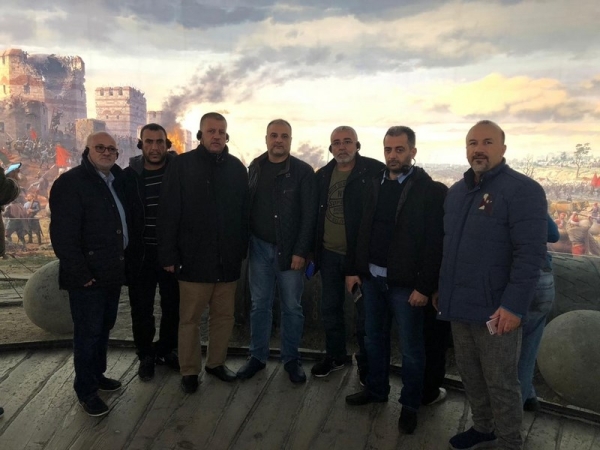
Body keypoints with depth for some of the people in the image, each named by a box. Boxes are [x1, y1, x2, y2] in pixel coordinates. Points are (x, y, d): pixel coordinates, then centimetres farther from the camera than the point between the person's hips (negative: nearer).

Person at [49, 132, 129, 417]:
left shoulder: (117, 180, 11)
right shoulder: (70, 183, -12)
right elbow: (63, 234, -18)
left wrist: (125, 261, 7)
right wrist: (80, 273, -20)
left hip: (112, 271, 7)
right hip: (88, 275, -7)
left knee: (104, 327, 19)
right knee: (88, 332, 2)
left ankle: (97, 375, 36)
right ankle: (86, 390, 18)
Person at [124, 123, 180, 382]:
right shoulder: (128, 175, -3)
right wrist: (124, 251, -1)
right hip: (140, 254, 0)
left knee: (173, 305, 12)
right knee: (141, 307, 10)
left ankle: (167, 350, 34)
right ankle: (146, 355, 30)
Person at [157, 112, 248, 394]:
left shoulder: (236, 168, 6)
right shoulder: (182, 165, -4)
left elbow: (244, 212, 10)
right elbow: (168, 213, -7)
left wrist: (242, 248, 8)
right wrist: (169, 255, -10)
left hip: (228, 260, 3)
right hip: (194, 259, -3)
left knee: (224, 316, 13)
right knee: (190, 319, 7)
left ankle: (216, 362, 32)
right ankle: (189, 371, 24)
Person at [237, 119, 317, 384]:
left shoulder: (303, 171, -5)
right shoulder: (255, 167, 6)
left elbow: (309, 215, -8)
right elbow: (247, 205, 8)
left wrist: (300, 251, -13)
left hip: (290, 250, -3)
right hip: (260, 247, 3)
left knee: (292, 307, 8)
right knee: (260, 304, 12)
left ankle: (291, 359, 23)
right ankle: (257, 356, 26)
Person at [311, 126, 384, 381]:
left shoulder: (375, 171, -9)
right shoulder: (323, 175, 7)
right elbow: (315, 214, 12)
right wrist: (314, 251, 11)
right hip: (329, 254, 5)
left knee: (364, 312, 8)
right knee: (330, 308, 16)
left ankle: (366, 362, 28)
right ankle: (334, 356, 35)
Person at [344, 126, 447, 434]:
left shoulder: (431, 191, -10)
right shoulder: (374, 185, 7)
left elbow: (435, 243, -13)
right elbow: (362, 231, 9)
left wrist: (425, 287, -16)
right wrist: (354, 269, 6)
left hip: (405, 283, -5)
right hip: (371, 277, 5)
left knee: (411, 348, 10)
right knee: (374, 339, 20)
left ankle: (410, 405, 28)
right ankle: (376, 389, 39)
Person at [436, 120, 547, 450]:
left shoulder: (523, 190, -11)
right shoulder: (456, 191, 11)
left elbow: (530, 254, -18)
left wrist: (514, 306, -22)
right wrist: (441, 289, 15)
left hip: (495, 311, -6)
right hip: (459, 305, 6)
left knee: (500, 383, 8)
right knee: (470, 376, 19)